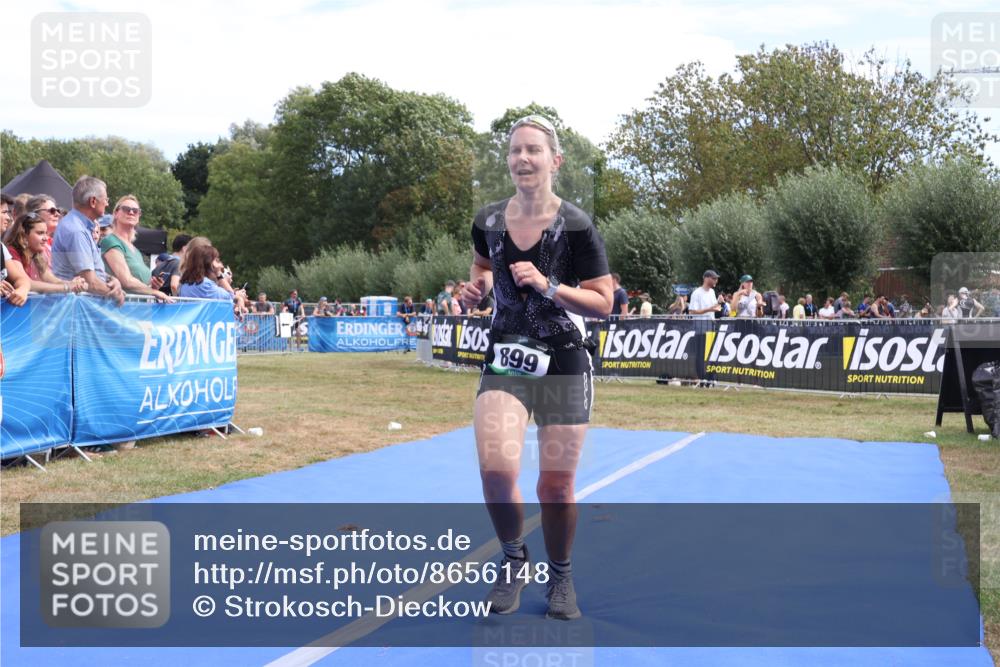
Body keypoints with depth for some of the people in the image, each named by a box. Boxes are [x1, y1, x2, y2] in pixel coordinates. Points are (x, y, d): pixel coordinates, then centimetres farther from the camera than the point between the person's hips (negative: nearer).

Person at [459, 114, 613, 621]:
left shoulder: (576, 227, -11)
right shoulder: (488, 221, 0)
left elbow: (603, 304, -10)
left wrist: (547, 286, -23)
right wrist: (479, 286, 2)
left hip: (563, 368, -2)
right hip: (505, 361, 2)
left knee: (556, 487, 4)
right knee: (496, 469, -19)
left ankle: (560, 576, 31)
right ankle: (513, 560, 10)